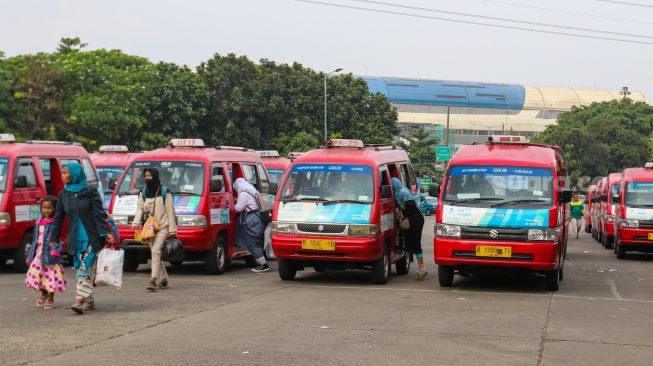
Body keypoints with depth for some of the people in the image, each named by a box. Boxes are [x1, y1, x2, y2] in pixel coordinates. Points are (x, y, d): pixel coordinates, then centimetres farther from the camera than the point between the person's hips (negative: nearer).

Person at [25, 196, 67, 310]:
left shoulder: (54, 223, -5)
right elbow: (35, 239, 18)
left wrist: (55, 250, -23)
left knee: (51, 275, -1)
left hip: (50, 253, -6)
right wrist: (31, 255, 17)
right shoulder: (38, 222, 14)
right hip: (39, 252, 6)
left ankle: (51, 299, 12)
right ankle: (44, 293, 24)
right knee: (35, 271, 0)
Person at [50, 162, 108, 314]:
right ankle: (89, 301, 14)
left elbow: (99, 214, -8)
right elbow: (58, 218, 14)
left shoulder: (90, 191, -4)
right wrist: (53, 239, 12)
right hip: (75, 239, 5)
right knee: (80, 269, 5)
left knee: (86, 268, -12)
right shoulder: (64, 194, 10)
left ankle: (79, 300, -20)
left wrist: (104, 234, -16)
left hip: (92, 238, -5)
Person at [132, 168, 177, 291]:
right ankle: (164, 280, 18)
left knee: (156, 251, -19)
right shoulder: (143, 193, 12)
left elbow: (170, 211, -4)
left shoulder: (164, 191, -3)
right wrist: (136, 222, -14)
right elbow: (140, 208, 5)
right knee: (155, 253, 8)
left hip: (163, 227, -6)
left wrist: (172, 229, -7)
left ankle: (153, 280, -26)